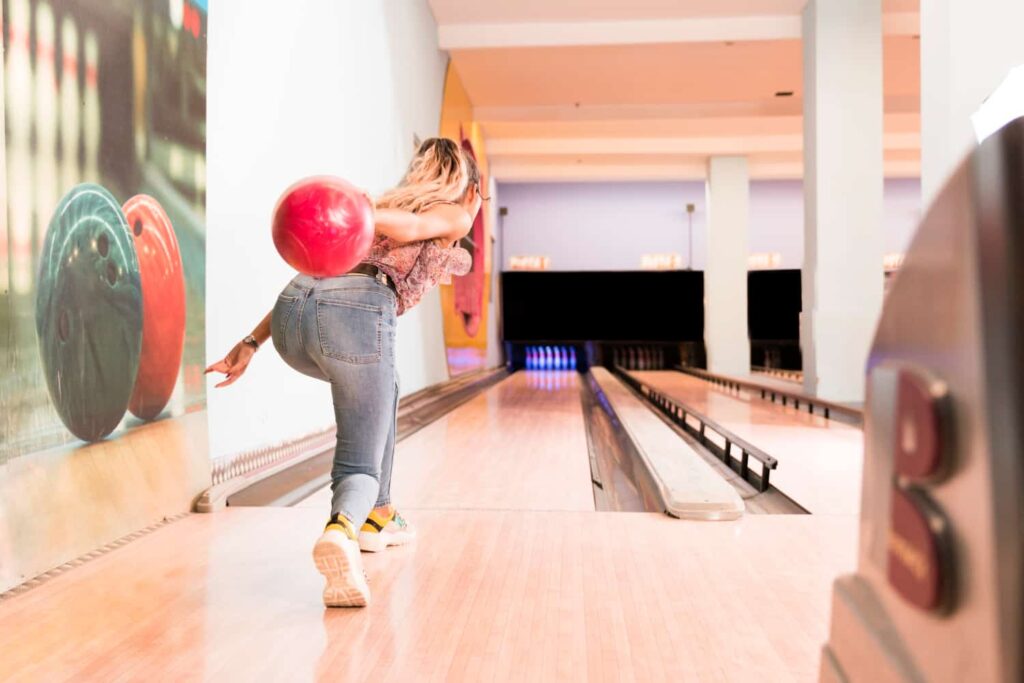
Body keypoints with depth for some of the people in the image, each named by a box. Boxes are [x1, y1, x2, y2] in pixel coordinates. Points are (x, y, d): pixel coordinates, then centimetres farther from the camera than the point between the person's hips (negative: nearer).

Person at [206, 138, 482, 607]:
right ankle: (340, 531, -29)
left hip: (290, 314, 6)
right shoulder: (457, 214, 21)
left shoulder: (389, 204, 35)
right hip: (357, 316, -6)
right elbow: (410, 227, -5)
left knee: (380, 387, 34)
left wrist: (252, 342, 21)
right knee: (361, 467, 4)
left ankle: (377, 515, 35)